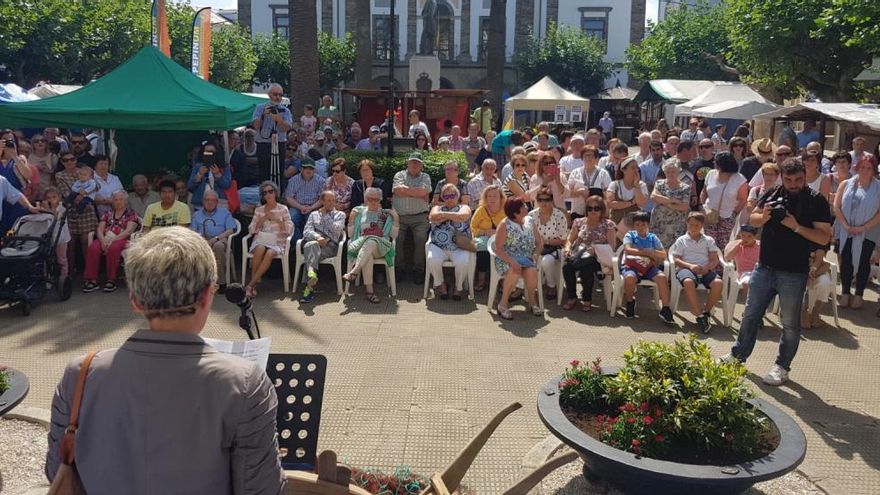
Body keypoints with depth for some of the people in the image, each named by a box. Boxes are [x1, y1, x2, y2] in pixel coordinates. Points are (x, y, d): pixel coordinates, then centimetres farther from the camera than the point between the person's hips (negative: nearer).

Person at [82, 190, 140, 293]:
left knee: (113, 248, -38)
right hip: (105, 239, 4)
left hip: (122, 240, -4)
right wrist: (103, 240, -10)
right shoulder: (107, 213, 23)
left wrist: (112, 240, -18)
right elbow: (99, 230, 12)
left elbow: (128, 231, -5)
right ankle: (92, 280, -28)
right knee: (93, 248, -29)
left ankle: (112, 281, -29)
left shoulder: (131, 214, 10)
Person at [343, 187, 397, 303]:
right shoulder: (360, 212, 21)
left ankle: (354, 271, -49)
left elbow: (393, 234, 11)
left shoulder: (386, 214, 20)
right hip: (361, 244, 1)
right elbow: (350, 234, 17)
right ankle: (369, 290, -43)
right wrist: (351, 218, 5)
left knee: (371, 242, -38)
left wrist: (395, 218, 3)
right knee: (368, 255, -37)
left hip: (381, 247, 0)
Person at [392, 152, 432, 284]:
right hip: (399, 216, 1)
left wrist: (405, 189, -3)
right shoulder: (399, 175, 13)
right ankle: (399, 268, 4)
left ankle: (418, 270, -3)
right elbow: (398, 190, -7)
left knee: (421, 240, -15)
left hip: (419, 217, 0)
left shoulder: (425, 177, 13)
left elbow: (423, 191, -8)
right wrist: (417, 193, -4)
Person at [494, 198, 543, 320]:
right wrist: (512, 262, -25)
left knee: (532, 271, -29)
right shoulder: (504, 225, -6)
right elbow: (498, 249, -11)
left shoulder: (530, 222, 8)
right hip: (506, 259, -3)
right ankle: (503, 304, -18)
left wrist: (536, 254, -9)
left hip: (526, 259, 4)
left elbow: (539, 243, 12)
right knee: (514, 272, -35)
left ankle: (532, 301, -6)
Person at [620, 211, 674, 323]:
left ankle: (665, 309, -21)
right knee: (630, 277, -37)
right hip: (631, 265, -2)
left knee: (662, 277, -29)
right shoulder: (630, 235, 10)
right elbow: (628, 250, -9)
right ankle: (629, 303, -8)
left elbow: (663, 255, 6)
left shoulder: (653, 237, 16)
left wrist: (648, 252, -6)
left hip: (649, 267, 2)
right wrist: (647, 252, -8)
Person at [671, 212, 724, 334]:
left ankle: (706, 312, -15)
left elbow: (714, 260, 11)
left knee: (718, 282, -32)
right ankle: (700, 316, -36)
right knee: (688, 282, -40)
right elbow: (676, 260, 6)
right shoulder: (681, 240, 17)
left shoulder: (709, 240, 21)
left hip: (705, 270, 2)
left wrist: (708, 266, -13)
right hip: (686, 268, -2)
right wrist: (690, 266, -13)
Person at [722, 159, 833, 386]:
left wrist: (796, 227, -23)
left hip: (793, 273, -4)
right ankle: (738, 355, 30)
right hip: (764, 267, 4)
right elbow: (752, 220, 10)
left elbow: (824, 237, -12)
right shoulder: (773, 194, 4)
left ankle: (782, 367, 20)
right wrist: (764, 216, -12)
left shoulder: (817, 202, -7)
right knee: (751, 314, 15)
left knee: (790, 322, 7)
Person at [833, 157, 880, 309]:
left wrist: (863, 227, -13)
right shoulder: (846, 184, 3)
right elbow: (837, 207, 0)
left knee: (863, 263, 6)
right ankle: (845, 293, 17)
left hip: (867, 234, -1)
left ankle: (859, 295, 17)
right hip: (845, 232, 1)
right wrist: (846, 225, -9)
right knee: (846, 262, 5)